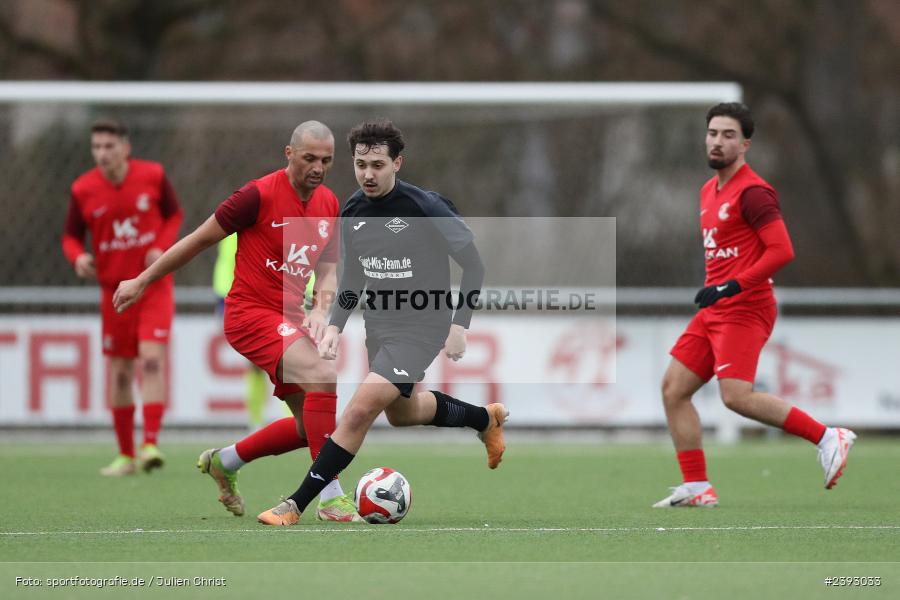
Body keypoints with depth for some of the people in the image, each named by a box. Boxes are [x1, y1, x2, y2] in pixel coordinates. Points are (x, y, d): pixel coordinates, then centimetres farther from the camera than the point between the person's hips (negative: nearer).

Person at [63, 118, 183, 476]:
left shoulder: (153, 175, -6)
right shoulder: (83, 190, -5)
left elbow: (174, 215, 7)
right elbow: (71, 236, 4)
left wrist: (162, 247, -11)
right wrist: (78, 257, -18)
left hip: (154, 287, -2)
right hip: (114, 290, 2)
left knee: (152, 359, -18)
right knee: (119, 373, 5)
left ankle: (150, 444, -21)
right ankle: (125, 455, 16)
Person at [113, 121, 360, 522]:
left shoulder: (329, 205, 7)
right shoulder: (260, 195, -14)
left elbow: (327, 268, 12)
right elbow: (200, 239, -5)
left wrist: (320, 309, -11)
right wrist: (141, 282, 2)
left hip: (290, 319, 8)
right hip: (250, 312, -8)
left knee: (311, 424, 8)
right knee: (325, 377, -28)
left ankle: (224, 462, 30)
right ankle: (330, 497, -27)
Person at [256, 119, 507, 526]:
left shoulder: (425, 208, -19)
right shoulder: (352, 214, -1)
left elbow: (473, 265, -11)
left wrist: (459, 325, -16)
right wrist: (334, 327, 2)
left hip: (421, 327, -8)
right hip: (378, 326, 8)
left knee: (360, 410, -21)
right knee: (401, 413, 27)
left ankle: (296, 506, -16)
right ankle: (485, 419, 54)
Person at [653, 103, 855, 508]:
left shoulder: (752, 192, -12)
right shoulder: (709, 192, 16)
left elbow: (782, 250, -20)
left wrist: (733, 287, -23)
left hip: (743, 308, -9)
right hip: (714, 309, 9)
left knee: (737, 396, -22)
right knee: (673, 387, 3)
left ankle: (827, 438, -11)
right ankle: (696, 488, 6)